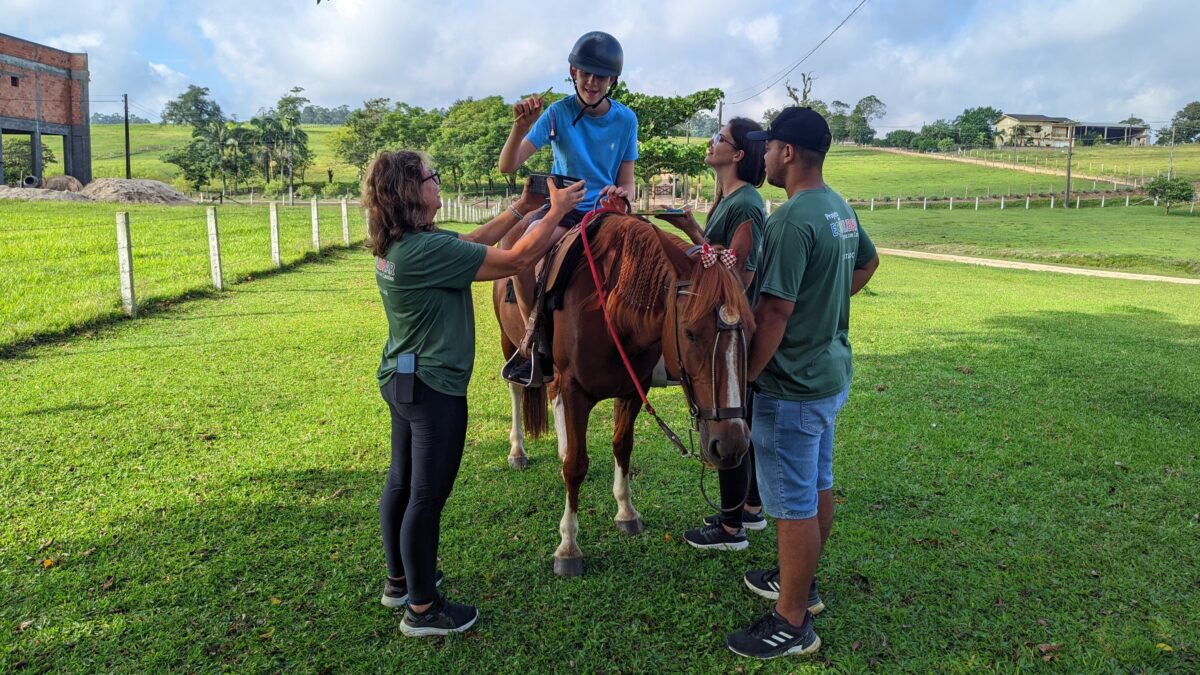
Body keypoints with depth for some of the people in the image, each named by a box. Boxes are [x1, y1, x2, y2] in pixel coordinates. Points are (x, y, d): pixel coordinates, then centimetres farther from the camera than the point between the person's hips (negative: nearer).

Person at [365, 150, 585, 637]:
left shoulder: (396, 245, 3)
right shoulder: (427, 249, -26)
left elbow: (474, 242, 14)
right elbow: (517, 260, -22)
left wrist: (521, 209, 12)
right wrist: (557, 211, -10)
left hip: (402, 379, 10)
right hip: (433, 388, -10)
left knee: (402, 483, 20)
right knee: (427, 496, 2)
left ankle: (400, 581, 38)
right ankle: (422, 610, 17)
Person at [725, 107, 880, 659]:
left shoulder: (791, 220, -24)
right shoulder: (841, 208, 6)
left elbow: (774, 310, -26)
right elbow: (867, 262, 24)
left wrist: (741, 380, -18)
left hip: (792, 387, -10)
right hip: (832, 371, 10)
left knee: (794, 505, 1)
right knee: (818, 486, 21)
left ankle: (792, 624, 15)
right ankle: (799, 579, 40)